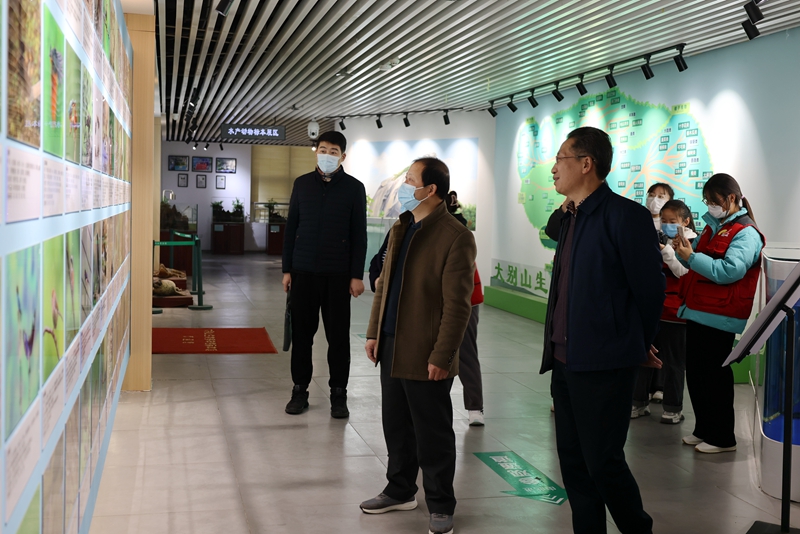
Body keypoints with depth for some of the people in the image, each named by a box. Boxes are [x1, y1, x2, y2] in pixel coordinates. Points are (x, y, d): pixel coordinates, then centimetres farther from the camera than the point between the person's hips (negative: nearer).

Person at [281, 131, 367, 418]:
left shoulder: (354, 188, 1)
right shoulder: (302, 184, 7)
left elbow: (359, 235, 0)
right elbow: (291, 228, 9)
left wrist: (357, 275, -5)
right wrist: (287, 269, 4)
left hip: (338, 274, -2)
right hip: (304, 272, 2)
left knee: (338, 335, 4)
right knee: (301, 332, 5)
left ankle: (338, 394, 13)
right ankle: (300, 390, 16)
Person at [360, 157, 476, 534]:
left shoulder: (455, 238, -15)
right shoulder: (401, 229, 11)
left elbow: (457, 305, -17)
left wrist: (441, 357, -18)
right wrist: (374, 332, 12)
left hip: (424, 356, -8)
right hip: (391, 348, 8)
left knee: (432, 435, 5)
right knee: (396, 426, 18)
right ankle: (400, 491, 35)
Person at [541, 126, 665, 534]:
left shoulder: (626, 216, -13)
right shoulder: (571, 218, 13)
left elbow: (650, 289, -9)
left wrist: (639, 346, 3)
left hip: (604, 364, -8)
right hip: (566, 361, 8)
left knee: (603, 461, -1)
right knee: (573, 459, 12)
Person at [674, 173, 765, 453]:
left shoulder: (746, 233, -10)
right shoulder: (713, 227, 16)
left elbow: (729, 271, -23)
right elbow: (698, 260, 19)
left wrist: (691, 257, -24)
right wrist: (683, 251, -2)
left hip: (719, 318, -8)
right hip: (697, 312, 8)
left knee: (714, 377, -2)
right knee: (695, 374, 12)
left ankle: (722, 438, 9)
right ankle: (704, 430, 24)